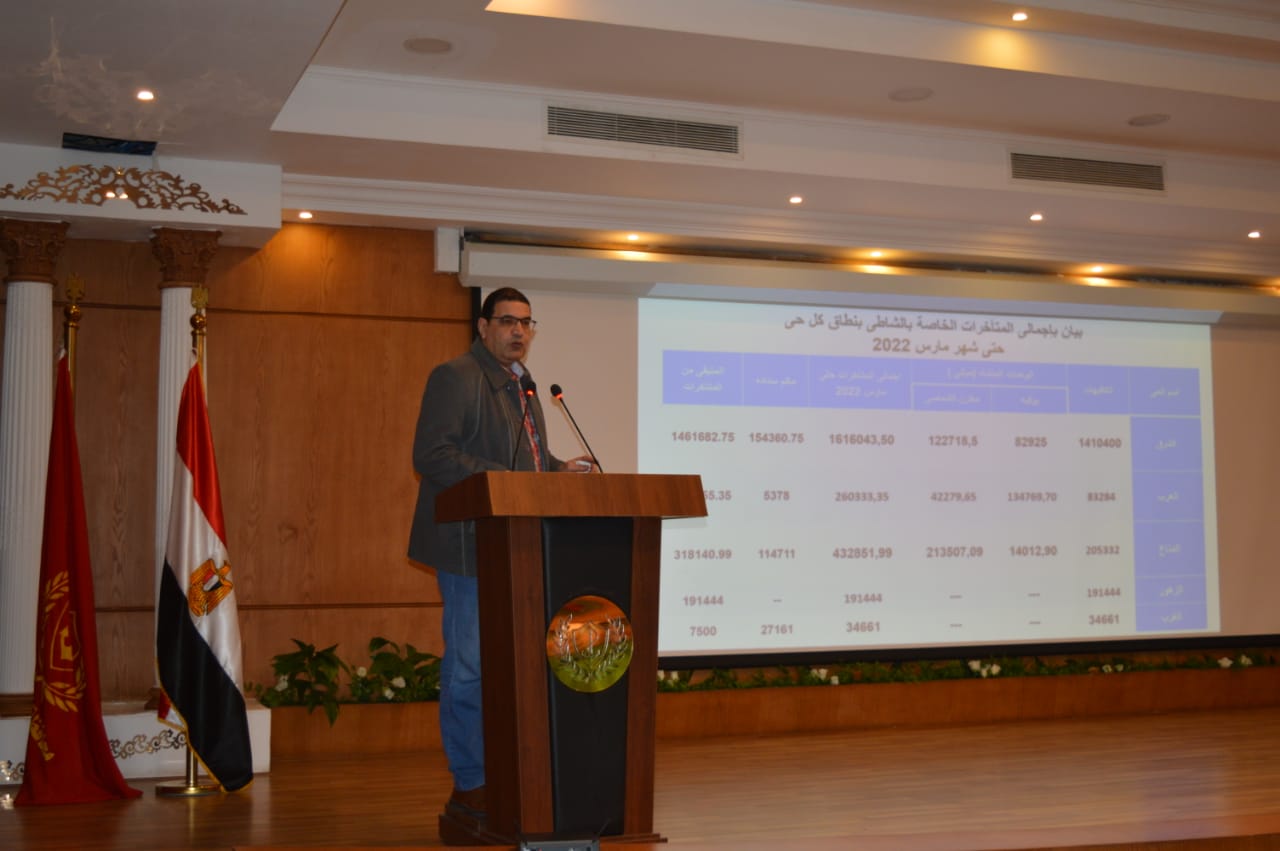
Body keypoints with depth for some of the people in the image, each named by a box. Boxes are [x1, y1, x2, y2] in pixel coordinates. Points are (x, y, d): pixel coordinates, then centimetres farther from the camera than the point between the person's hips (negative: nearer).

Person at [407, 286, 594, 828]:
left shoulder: (522, 384, 20)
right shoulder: (454, 378, -8)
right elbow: (431, 455, -18)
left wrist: (559, 469, 8)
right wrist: (502, 481, -25)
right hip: (472, 546, -9)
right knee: (469, 668, -4)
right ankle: (468, 788, 5)